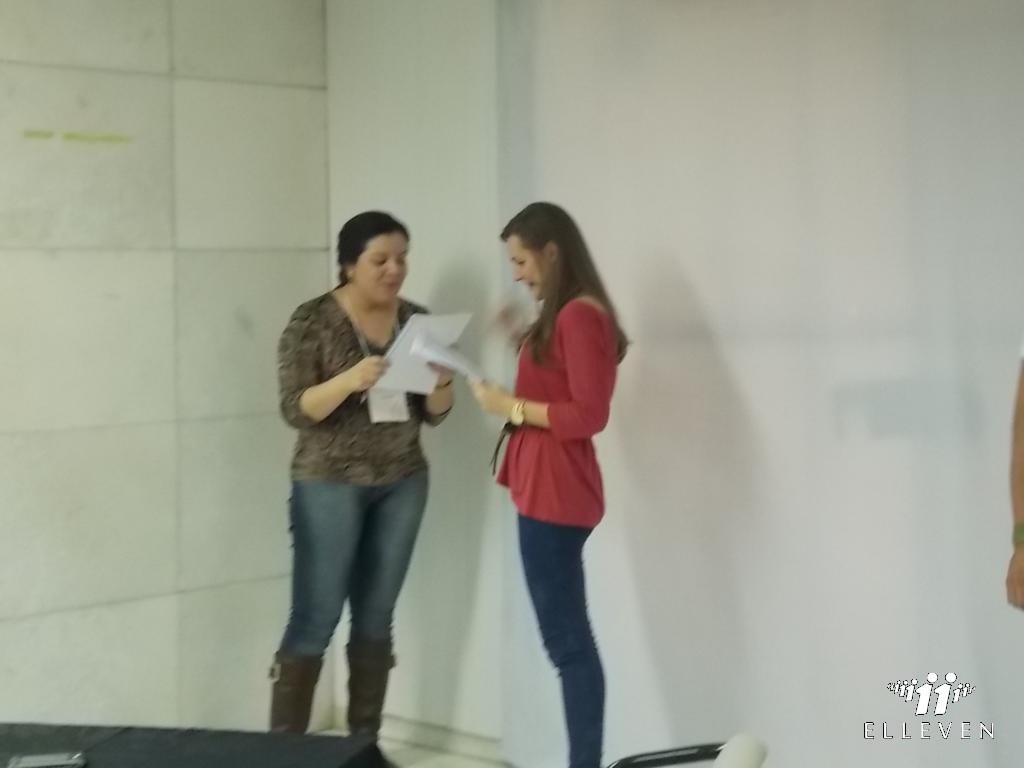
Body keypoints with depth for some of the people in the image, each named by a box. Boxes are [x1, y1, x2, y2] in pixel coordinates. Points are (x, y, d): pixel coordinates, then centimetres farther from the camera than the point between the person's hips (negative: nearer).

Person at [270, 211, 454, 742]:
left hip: (402, 484, 5)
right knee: (315, 619, -6)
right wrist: (349, 381, -29)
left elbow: (431, 414, 9)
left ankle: (364, 743, 16)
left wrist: (440, 389, -13)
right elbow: (296, 410, -13)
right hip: (330, 484, -4)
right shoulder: (313, 321, -7)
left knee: (376, 618, 8)